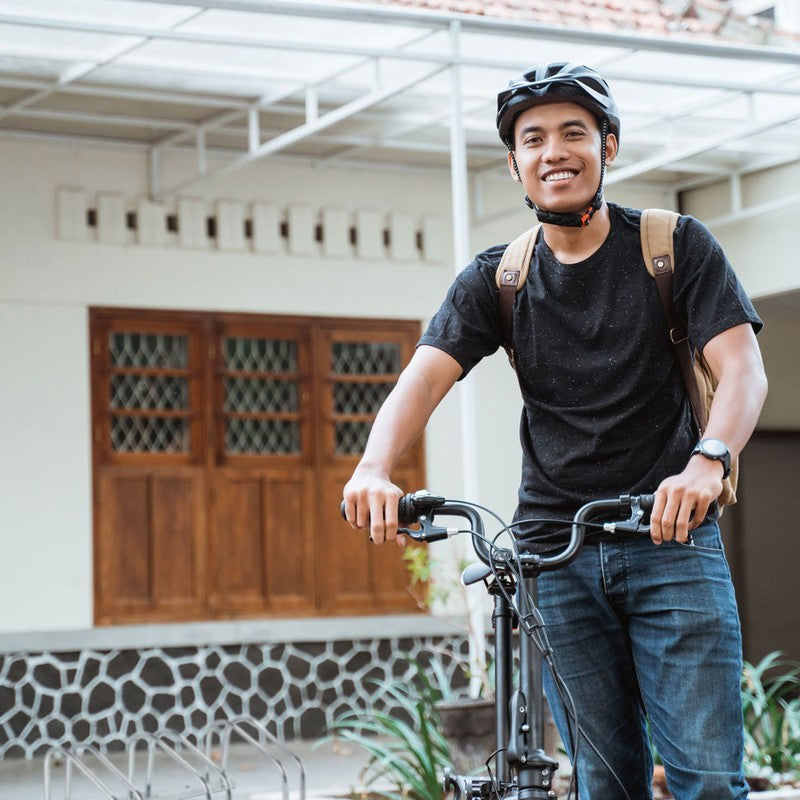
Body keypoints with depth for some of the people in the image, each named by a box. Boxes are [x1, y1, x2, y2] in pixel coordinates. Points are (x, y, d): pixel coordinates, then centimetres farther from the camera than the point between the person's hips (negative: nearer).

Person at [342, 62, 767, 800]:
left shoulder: (675, 247, 0)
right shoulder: (496, 280, 6)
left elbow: (742, 368, -12)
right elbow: (424, 378, -8)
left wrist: (709, 461, -34)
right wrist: (375, 469, -30)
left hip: (671, 539, -2)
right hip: (555, 553, 2)